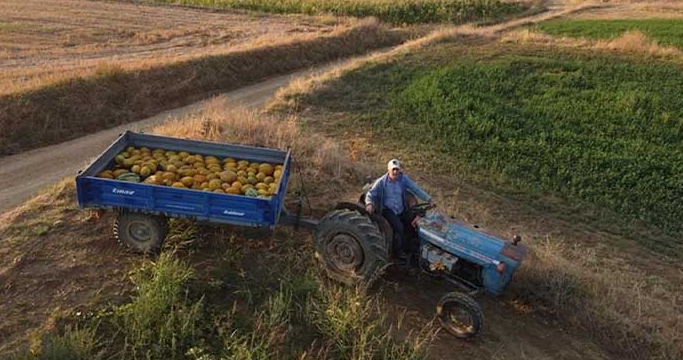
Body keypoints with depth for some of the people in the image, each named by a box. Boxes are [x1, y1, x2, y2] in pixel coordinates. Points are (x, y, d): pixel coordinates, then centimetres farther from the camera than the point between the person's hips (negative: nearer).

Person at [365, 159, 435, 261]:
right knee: (399, 226, -26)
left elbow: (416, 189, -7)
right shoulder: (381, 182, -12)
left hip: (402, 209, 4)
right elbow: (370, 194, -10)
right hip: (388, 210, -4)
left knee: (416, 222, -13)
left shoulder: (403, 178, -6)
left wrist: (429, 199, -16)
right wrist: (369, 203, -32)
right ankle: (399, 251, -4)